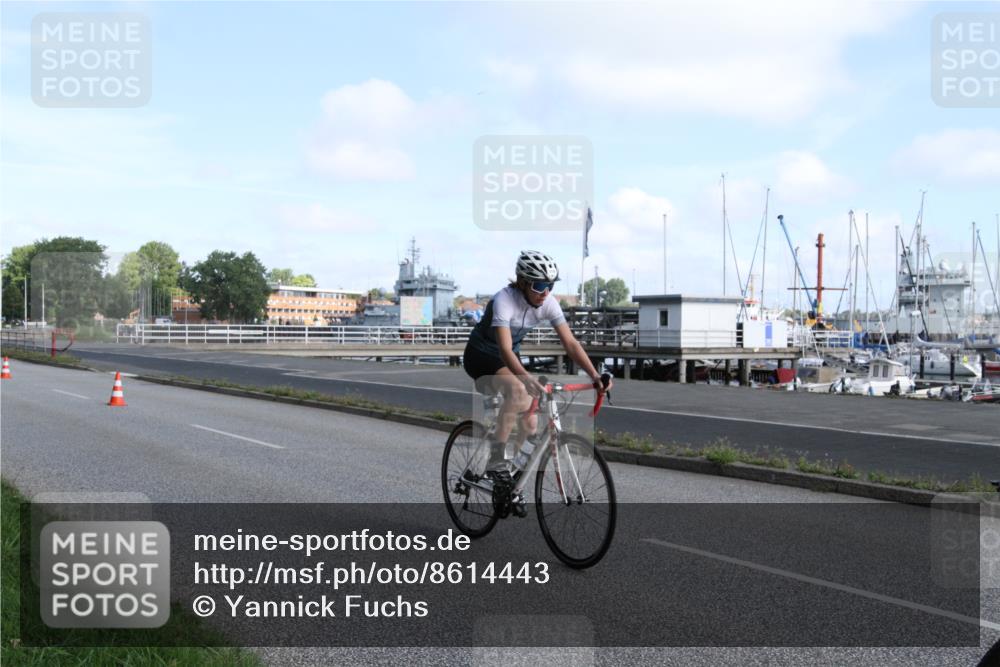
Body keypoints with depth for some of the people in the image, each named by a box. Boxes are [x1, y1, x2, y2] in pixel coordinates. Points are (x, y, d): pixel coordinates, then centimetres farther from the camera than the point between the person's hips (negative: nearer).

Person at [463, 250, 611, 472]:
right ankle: (496, 458, -27)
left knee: (530, 424, -6)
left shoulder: (548, 303, -16)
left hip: (509, 358, 6)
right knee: (518, 389, -35)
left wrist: (595, 375, -30)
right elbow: (505, 350, -42)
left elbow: (570, 343, -17)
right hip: (481, 356, -6)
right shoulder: (504, 300, -32)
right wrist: (529, 380, -58)